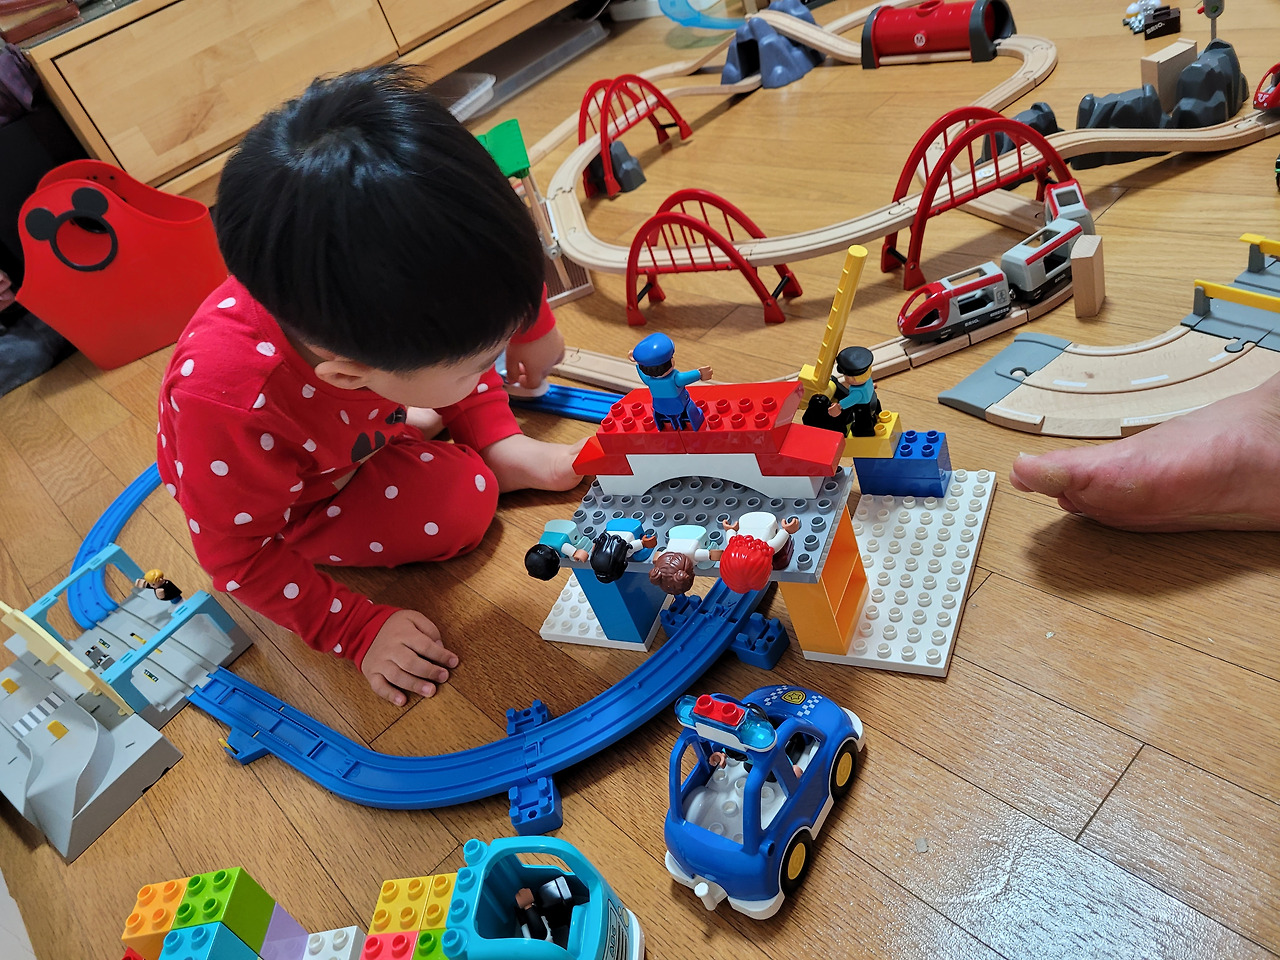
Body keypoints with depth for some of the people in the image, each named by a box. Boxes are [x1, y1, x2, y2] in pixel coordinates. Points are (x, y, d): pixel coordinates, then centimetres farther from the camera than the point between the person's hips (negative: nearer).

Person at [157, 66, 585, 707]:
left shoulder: (375, 283, -32)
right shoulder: (229, 407, -44)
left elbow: (450, 332, -7)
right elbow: (236, 555, -26)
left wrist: (496, 438, -3)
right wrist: (356, 631, -24)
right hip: (291, 501, -4)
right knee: (460, 505, -20)